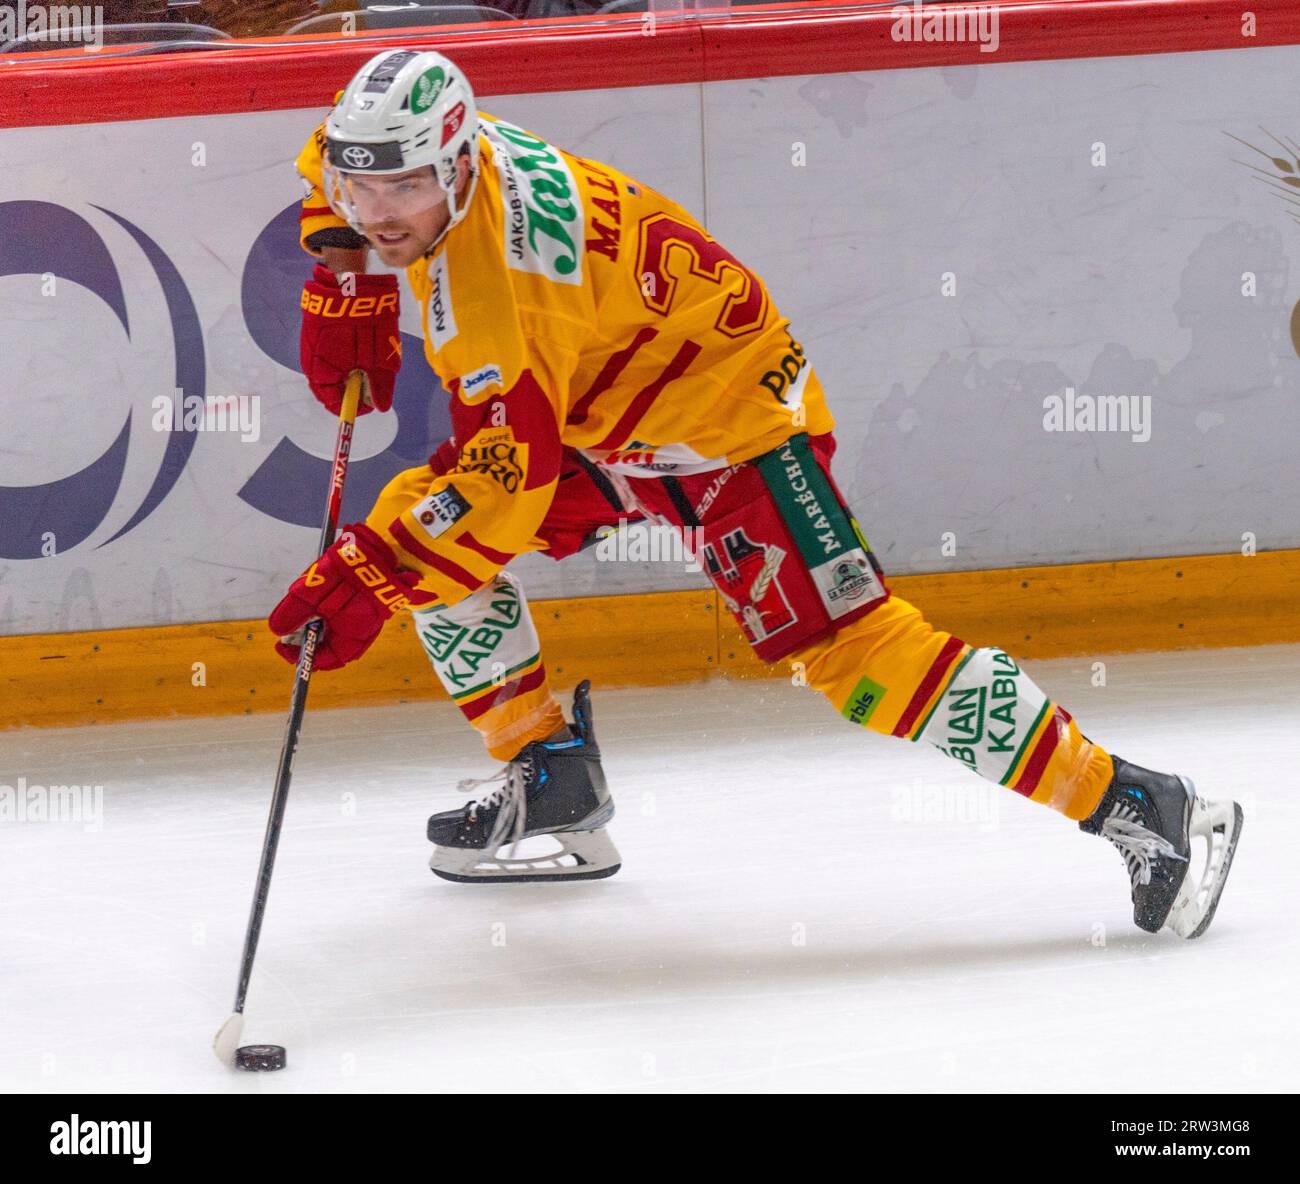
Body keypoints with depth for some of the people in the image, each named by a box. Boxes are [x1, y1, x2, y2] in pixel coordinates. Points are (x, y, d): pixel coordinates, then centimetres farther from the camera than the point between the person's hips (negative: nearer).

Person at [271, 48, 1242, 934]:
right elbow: (343, 164, 17)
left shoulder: (497, 273, -34)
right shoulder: (441, 153, -8)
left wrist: (366, 579, -35)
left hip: (727, 409, -10)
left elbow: (506, 476, -36)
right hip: (598, 415, 10)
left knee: (846, 645, -20)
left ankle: (1141, 809, -19)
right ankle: (553, 781, 16)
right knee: (421, 531, 3)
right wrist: (345, 285, 5)